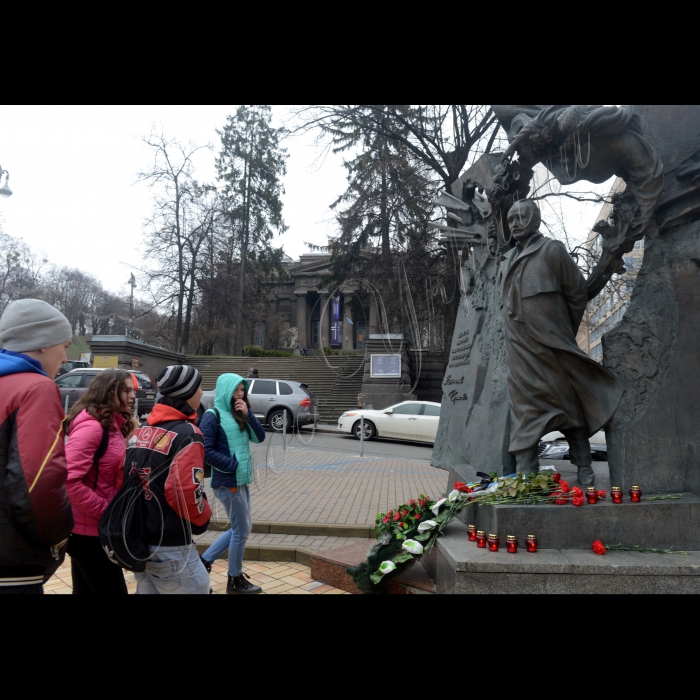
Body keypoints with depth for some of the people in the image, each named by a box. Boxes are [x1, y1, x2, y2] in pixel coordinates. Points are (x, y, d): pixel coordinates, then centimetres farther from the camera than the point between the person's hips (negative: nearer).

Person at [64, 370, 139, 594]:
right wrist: (105, 511, -20)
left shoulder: (113, 425, 10)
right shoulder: (91, 426, -20)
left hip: (93, 527, 9)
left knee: (87, 589, 19)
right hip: (88, 529, -9)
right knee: (113, 590, 1)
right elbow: (68, 480, -27)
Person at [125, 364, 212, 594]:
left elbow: (123, 480, 10)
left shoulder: (141, 431, 7)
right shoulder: (187, 434, -18)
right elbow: (186, 492, -27)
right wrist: (203, 518, -9)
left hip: (138, 541, 8)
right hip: (171, 549, -8)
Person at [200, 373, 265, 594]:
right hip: (228, 482, -8)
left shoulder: (238, 414, 10)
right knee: (242, 531, 4)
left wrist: (248, 415, -9)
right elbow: (206, 450, -18)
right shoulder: (213, 416, -13)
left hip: (241, 480, 8)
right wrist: (232, 464, -14)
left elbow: (260, 437, 4)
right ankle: (235, 580, 23)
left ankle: (205, 560, 29)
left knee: (241, 528, 18)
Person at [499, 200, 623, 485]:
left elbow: (578, 292, 1)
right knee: (525, 407, 2)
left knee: (570, 405, 4)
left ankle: (585, 470, 15)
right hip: (519, 347, 5)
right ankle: (525, 473, 5)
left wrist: (564, 332, 6)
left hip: (550, 345, -5)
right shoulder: (507, 260, 15)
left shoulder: (552, 250, -1)